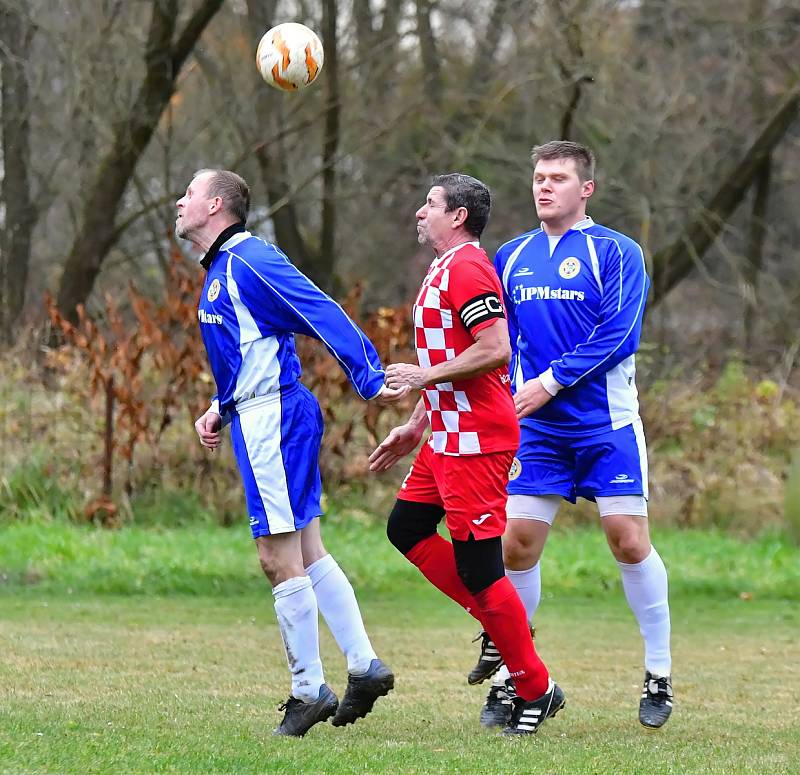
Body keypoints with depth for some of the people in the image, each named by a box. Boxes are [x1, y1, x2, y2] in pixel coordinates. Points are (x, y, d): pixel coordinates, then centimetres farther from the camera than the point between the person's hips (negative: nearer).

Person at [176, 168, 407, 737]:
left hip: (273, 421, -10)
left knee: (281, 558, -6)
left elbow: (323, 314, -21)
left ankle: (309, 689, 0)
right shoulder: (221, 269, 17)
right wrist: (220, 412, 18)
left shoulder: (249, 260, -14)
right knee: (306, 554, 12)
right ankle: (364, 667, 15)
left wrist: (370, 381, -26)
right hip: (262, 418, 10)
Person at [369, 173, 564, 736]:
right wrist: (415, 428, 26)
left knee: (478, 567, -8)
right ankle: (499, 625, 17)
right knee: (406, 528, 15)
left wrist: (426, 375, -17)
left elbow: (496, 349, -25)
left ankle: (536, 690, 0)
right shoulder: (446, 270, 18)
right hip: (447, 436, 11)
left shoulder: (466, 267, -15)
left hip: (476, 439, -11)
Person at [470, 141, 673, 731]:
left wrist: (550, 380, -18)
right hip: (536, 429, 4)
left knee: (629, 542, -6)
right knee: (517, 545, -2)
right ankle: (510, 675, 10)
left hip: (607, 426, -4)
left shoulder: (616, 252, -3)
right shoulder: (512, 257, 12)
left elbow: (616, 334, -13)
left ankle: (659, 675, 6)